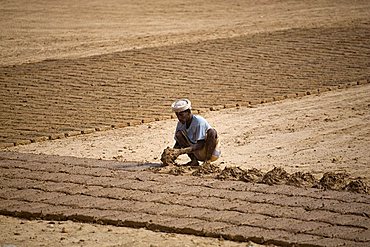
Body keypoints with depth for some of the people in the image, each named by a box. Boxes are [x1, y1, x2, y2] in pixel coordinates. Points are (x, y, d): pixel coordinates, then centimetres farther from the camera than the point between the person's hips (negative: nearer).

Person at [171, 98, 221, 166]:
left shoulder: (199, 121, -22)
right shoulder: (180, 124, -3)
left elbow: (200, 145, -26)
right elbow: (178, 143, 3)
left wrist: (185, 150, -39)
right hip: (198, 154, 6)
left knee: (212, 132, -33)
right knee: (179, 133, -9)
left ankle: (207, 160, -22)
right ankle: (194, 160, -7)